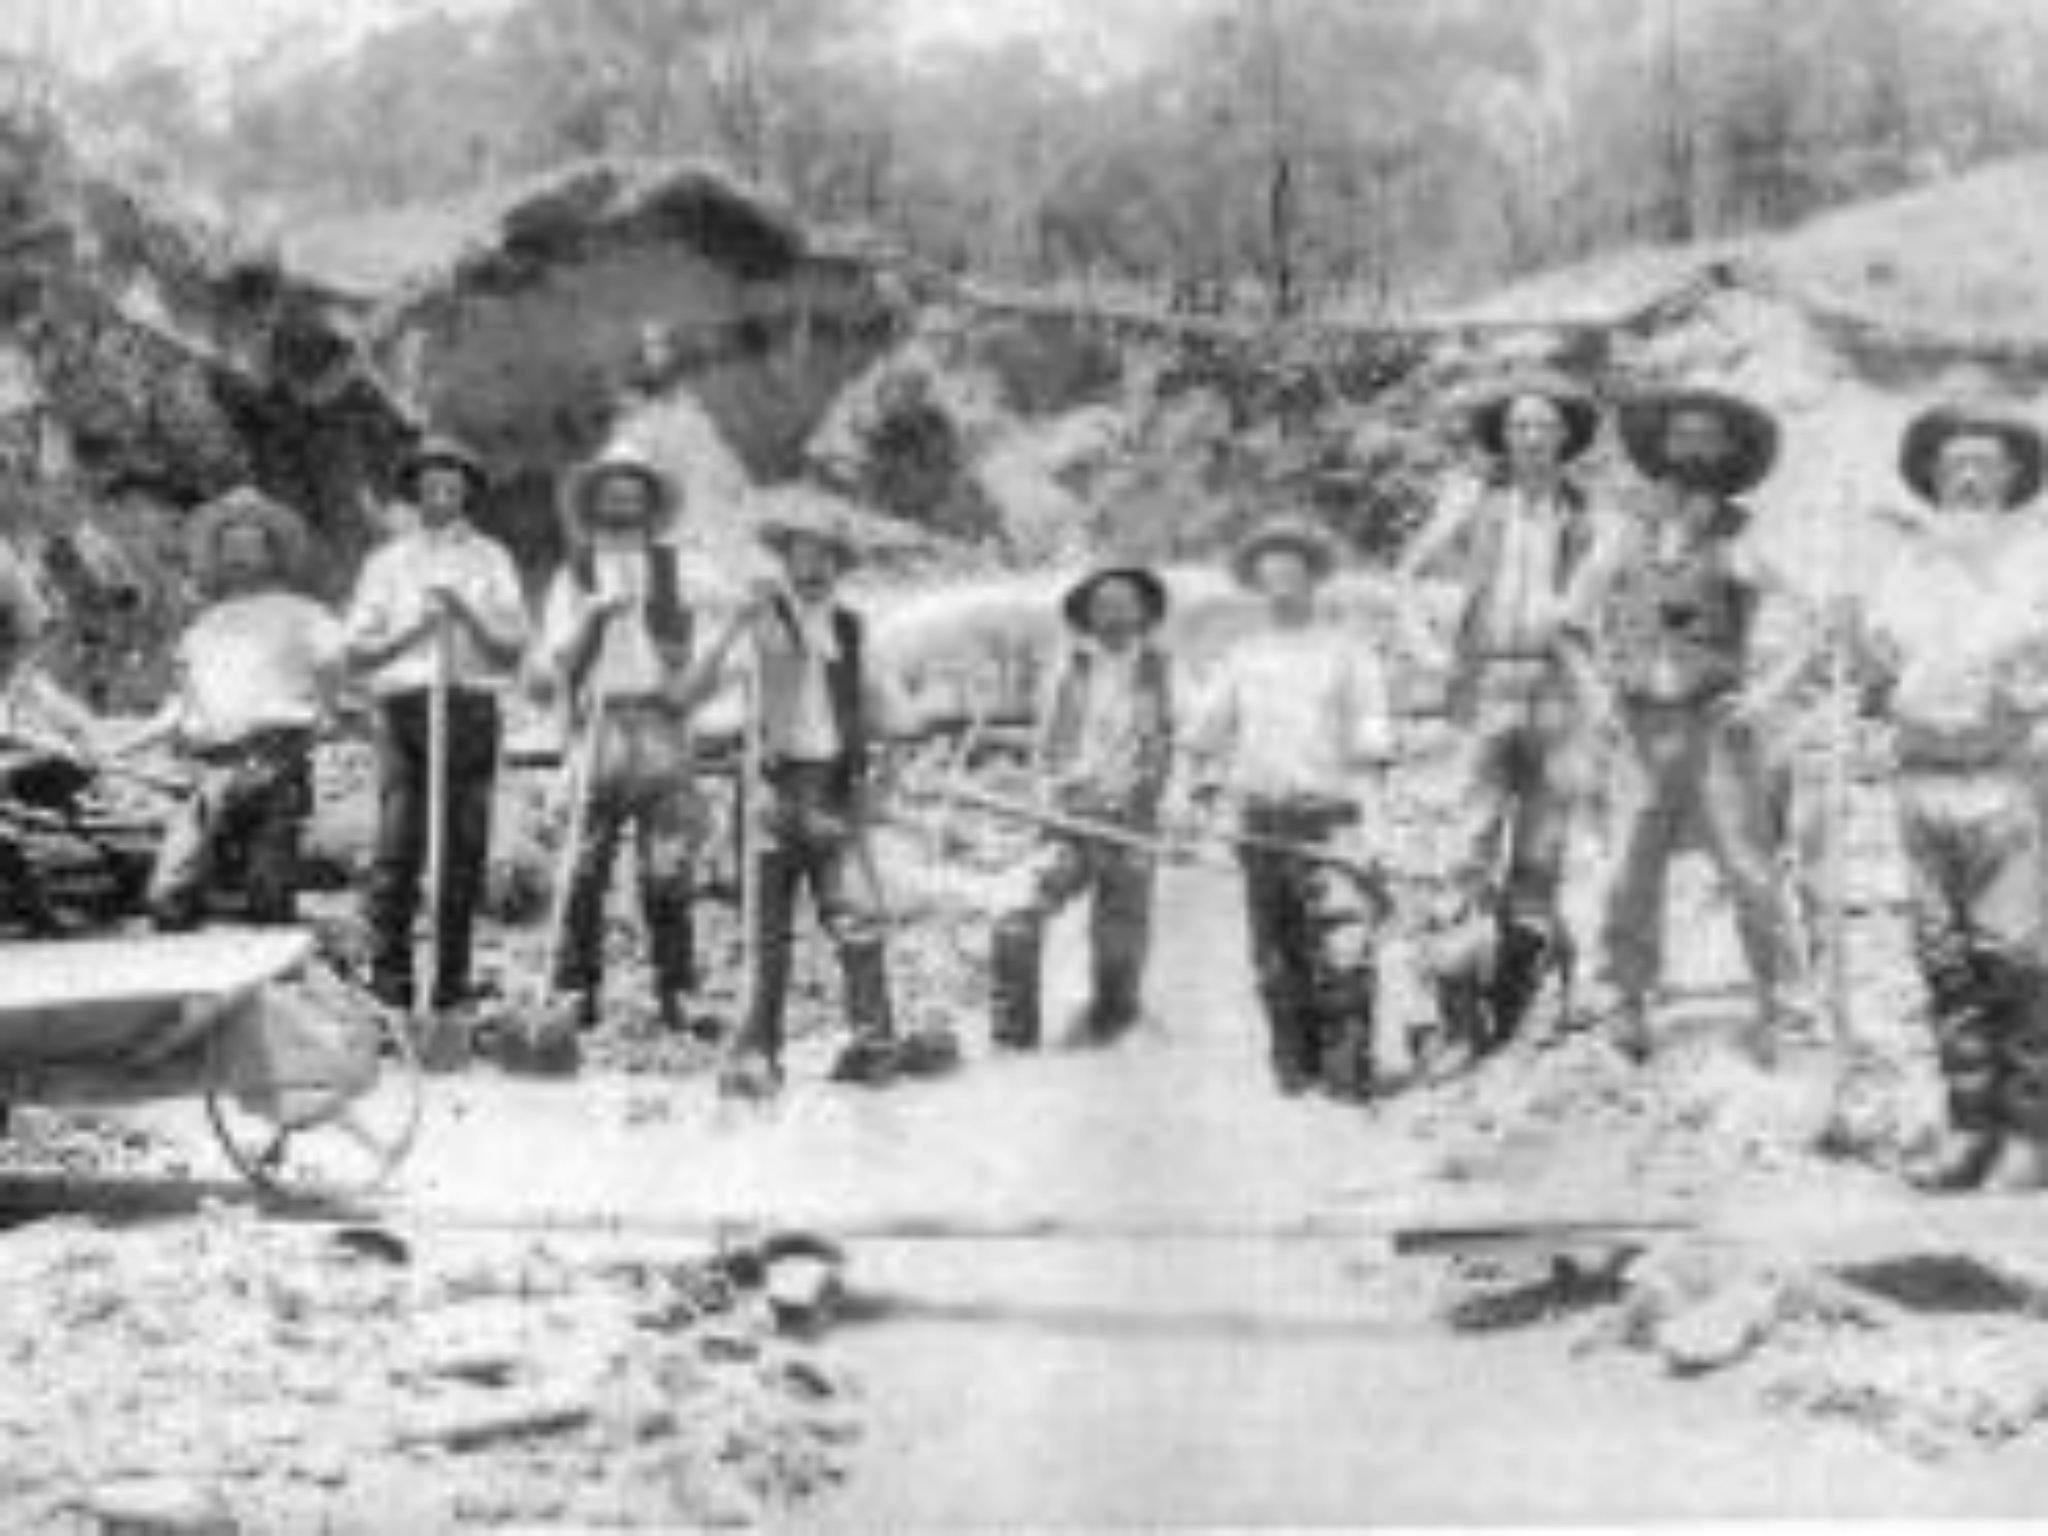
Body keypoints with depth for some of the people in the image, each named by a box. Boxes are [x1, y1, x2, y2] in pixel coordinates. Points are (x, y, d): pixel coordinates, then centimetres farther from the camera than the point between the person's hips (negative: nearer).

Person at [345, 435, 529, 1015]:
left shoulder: (491, 559, 16)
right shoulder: (387, 561, 15)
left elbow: (514, 646, 6)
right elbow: (357, 650, 11)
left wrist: (467, 613, -9)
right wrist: (411, 631, -4)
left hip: (472, 706, 1)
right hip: (405, 705, -1)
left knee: (466, 852, -1)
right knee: (396, 849, -9)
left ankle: (452, 984, 5)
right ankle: (389, 982, -7)